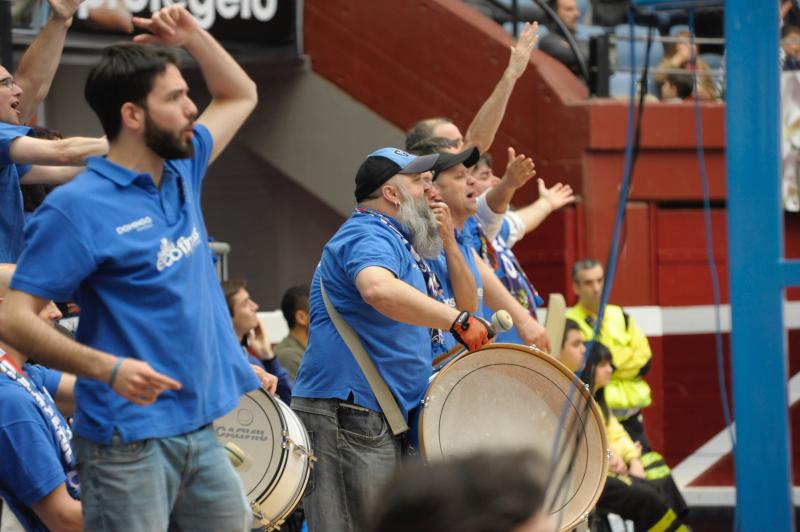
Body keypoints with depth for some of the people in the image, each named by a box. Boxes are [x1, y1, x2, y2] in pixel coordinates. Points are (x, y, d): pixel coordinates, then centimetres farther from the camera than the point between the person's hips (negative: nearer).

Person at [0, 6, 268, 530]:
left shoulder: (182, 174, 10)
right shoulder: (78, 207, -14)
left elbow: (240, 95, 26)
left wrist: (192, 35, 8)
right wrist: (107, 367, -29)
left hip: (202, 430, 8)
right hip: (129, 442, -8)